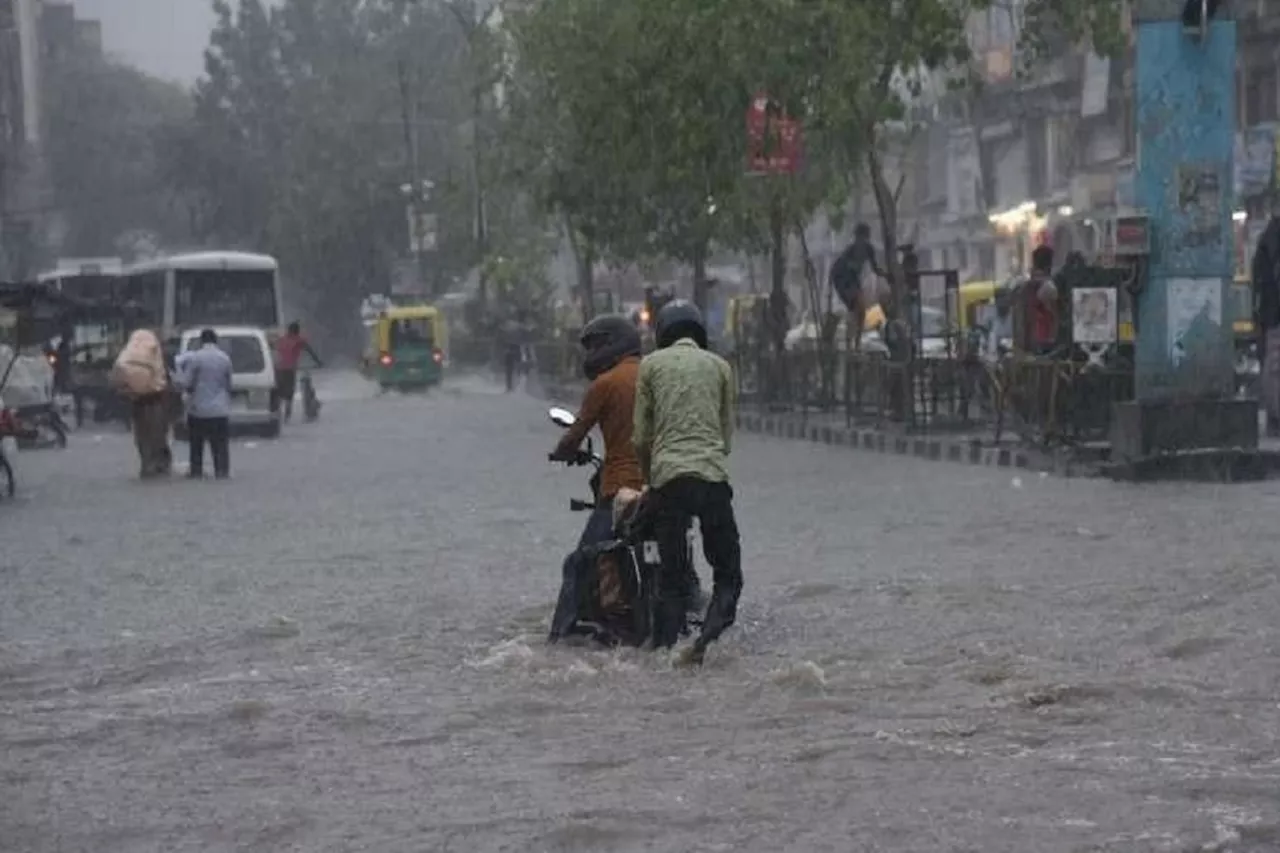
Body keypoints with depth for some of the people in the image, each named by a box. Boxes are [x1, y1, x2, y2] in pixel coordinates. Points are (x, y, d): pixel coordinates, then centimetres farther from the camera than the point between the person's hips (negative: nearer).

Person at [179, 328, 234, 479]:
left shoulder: (195, 358, -10)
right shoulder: (225, 358, 1)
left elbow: (186, 383, -10)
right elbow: (228, 384, 8)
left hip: (199, 408, -2)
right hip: (220, 409, 2)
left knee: (196, 444, 10)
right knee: (220, 444, 6)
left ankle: (196, 471, 11)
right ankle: (222, 471, 1)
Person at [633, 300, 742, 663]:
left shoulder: (651, 365, 11)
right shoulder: (719, 366, 14)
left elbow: (641, 435, 9)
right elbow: (727, 431, 15)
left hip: (668, 475, 0)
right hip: (713, 475, 0)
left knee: (670, 573, 8)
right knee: (727, 571, 4)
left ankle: (665, 649, 2)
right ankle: (710, 631, -19)